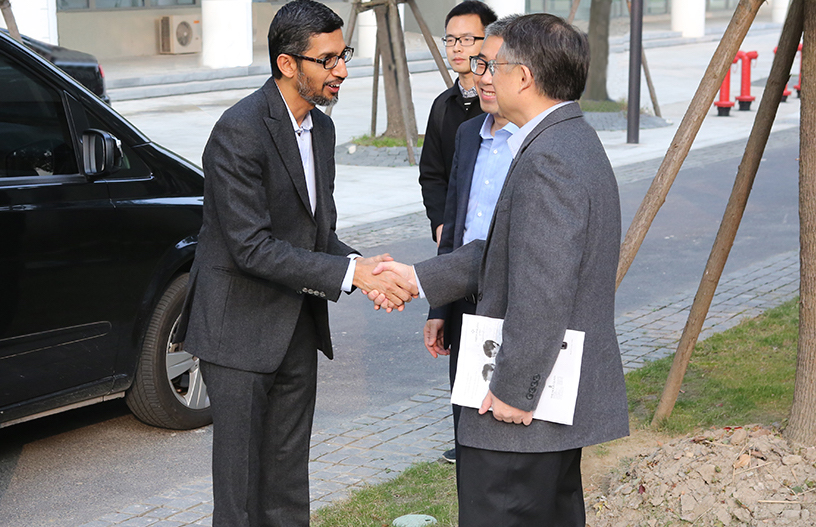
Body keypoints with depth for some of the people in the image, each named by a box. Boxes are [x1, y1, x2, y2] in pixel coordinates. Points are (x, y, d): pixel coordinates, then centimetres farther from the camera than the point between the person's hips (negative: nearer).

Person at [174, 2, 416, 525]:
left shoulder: (321, 127, 8)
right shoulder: (240, 130, -20)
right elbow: (252, 248, -23)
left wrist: (360, 266, -9)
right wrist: (349, 272, -24)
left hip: (298, 326, 8)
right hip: (240, 329, -8)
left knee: (289, 477, 15)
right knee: (241, 480, 0)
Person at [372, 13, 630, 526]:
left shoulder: (547, 161, -22)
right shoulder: (574, 142, 13)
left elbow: (543, 292, -27)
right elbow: (506, 252, 17)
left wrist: (513, 391, -21)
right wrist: (418, 278, 12)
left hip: (523, 407, -11)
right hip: (563, 397, 11)